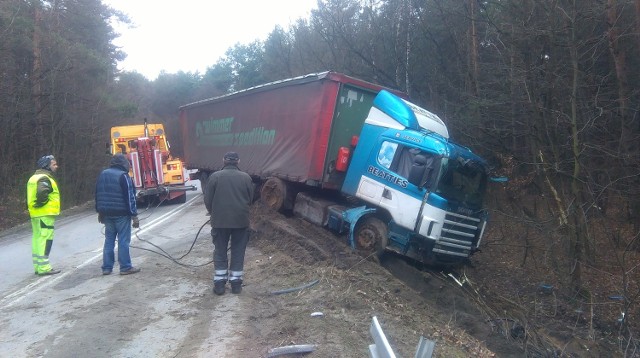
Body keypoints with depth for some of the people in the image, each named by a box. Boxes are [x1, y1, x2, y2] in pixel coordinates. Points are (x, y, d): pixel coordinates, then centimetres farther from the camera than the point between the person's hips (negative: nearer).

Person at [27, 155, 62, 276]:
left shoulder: (35, 177, 19)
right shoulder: (44, 178, -14)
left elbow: (33, 196, 19)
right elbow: (42, 192, -30)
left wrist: (37, 205, 16)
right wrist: (42, 203, -16)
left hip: (35, 214, 11)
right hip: (45, 215, -11)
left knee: (37, 239, 14)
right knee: (45, 239, -9)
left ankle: (38, 266, 21)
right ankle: (43, 267, -9)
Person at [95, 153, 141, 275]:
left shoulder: (102, 174, 11)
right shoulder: (123, 176, -12)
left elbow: (98, 194, 17)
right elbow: (130, 197, -15)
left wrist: (100, 212, 24)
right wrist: (134, 215, -13)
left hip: (107, 213, 7)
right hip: (122, 214, -7)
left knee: (109, 240, 12)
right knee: (123, 241, -2)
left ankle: (107, 268, 14)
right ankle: (125, 268, 2)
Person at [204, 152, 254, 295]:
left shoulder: (215, 176, -4)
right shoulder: (246, 177, 0)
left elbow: (207, 200, -2)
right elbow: (250, 199, 5)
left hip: (220, 221, -1)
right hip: (241, 221, 1)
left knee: (220, 252, 11)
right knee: (238, 252, 11)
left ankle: (219, 284, 14)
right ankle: (236, 283, 15)